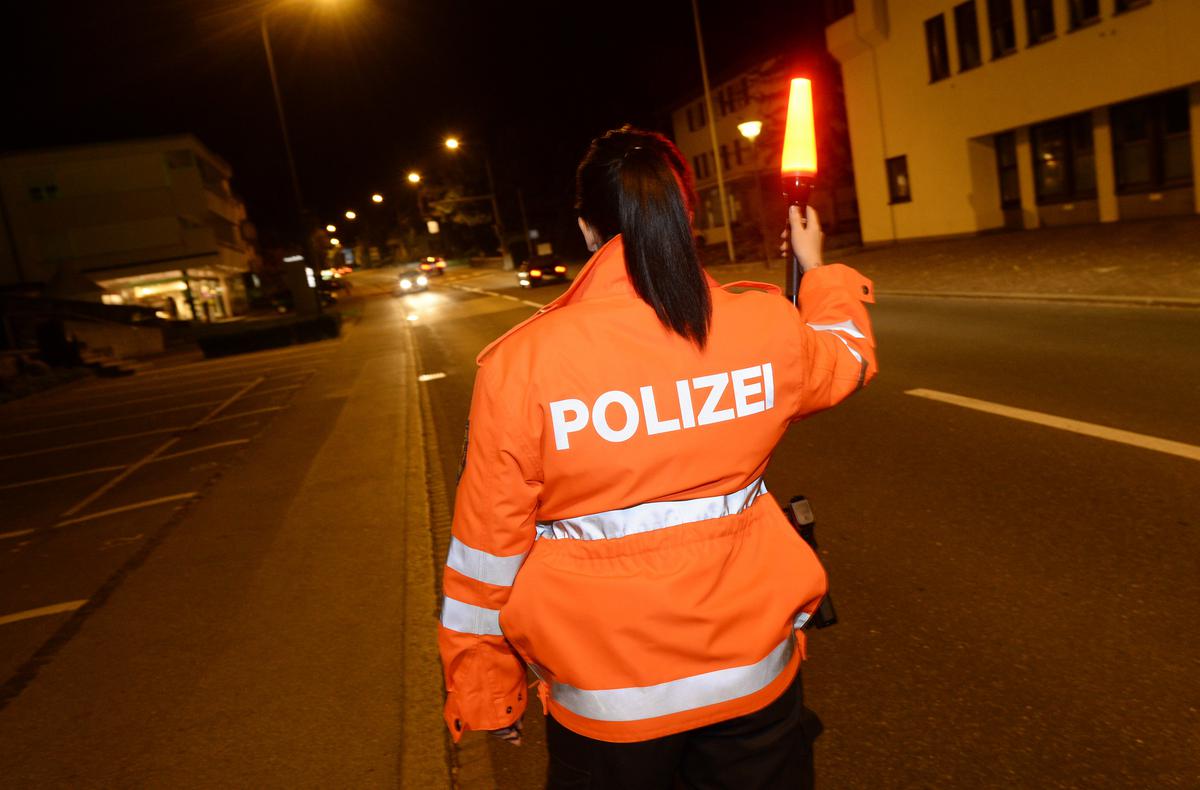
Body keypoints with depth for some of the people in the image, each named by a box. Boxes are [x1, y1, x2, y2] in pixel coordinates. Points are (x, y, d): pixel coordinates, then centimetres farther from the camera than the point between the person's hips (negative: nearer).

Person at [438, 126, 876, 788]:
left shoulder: (521, 362, -18)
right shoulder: (767, 328, -11)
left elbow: (489, 544, -11)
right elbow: (850, 358, 13)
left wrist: (486, 694, 4)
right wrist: (818, 269, 31)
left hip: (604, 697, -1)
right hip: (754, 670, 2)